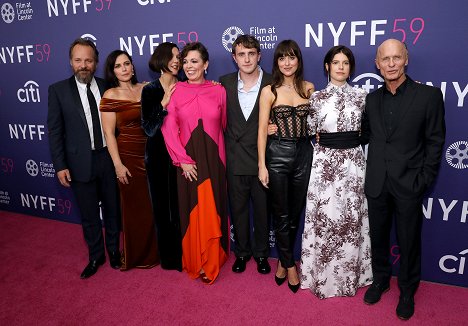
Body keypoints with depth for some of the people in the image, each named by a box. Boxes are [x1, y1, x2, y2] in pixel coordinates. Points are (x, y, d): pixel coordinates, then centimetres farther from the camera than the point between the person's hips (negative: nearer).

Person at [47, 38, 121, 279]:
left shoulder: (107, 87, 1)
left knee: (113, 209, 15)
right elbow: (54, 131, -3)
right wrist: (60, 166, -7)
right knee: (89, 215, 13)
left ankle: (114, 250, 37)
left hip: (109, 158, 1)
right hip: (80, 163, -1)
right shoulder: (58, 90, -4)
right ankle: (95, 256, 34)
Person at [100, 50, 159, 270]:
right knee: (135, 208, 7)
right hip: (129, 157, -4)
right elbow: (109, 133, -7)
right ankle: (136, 256, 28)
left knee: (154, 206, 9)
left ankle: (153, 251, 31)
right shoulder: (110, 95, -6)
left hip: (152, 155, 4)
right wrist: (118, 164, -11)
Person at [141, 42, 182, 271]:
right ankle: (167, 256, 26)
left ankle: (183, 255, 24)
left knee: (181, 205, 5)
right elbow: (149, 129, -10)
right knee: (162, 206, 8)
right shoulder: (150, 91, -2)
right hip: (158, 157, -1)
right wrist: (164, 103, -20)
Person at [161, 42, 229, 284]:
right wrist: (182, 160, -10)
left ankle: (211, 262, 25)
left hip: (213, 159, 1)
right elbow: (168, 128, -4)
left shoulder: (218, 91, 3)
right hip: (187, 160, 0)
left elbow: (225, 126, 8)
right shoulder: (176, 91, 0)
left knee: (211, 211, 7)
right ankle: (194, 262, 26)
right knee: (190, 211, 8)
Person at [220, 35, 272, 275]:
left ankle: (261, 253, 34)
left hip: (262, 158, -1)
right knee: (238, 209, 15)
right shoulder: (225, 83, 2)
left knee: (262, 209, 13)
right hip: (235, 159, 2)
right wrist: (226, 145, 3)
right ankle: (242, 251, 35)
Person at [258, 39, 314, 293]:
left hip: (303, 153, 3)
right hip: (277, 154, -2)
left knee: (295, 212, 12)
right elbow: (262, 129, -5)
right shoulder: (269, 91, -3)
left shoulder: (308, 88, 5)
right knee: (281, 214, 6)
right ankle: (290, 264, 25)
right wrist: (262, 165, -9)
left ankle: (284, 260, 33)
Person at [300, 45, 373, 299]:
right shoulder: (316, 97, 3)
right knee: (322, 217, 3)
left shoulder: (361, 95, 5)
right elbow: (310, 131, 9)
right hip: (324, 162, -1)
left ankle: (348, 275, 26)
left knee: (350, 218, 7)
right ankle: (322, 275, 22)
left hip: (353, 161, 1)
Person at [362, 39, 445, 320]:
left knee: (409, 242, 11)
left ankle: (407, 292, 33)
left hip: (409, 185, -3)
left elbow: (435, 142, -6)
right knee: (378, 237, 17)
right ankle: (380, 280, 40)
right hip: (377, 184, 3)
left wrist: (423, 180, -10)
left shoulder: (429, 95, -7)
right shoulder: (372, 98, 6)